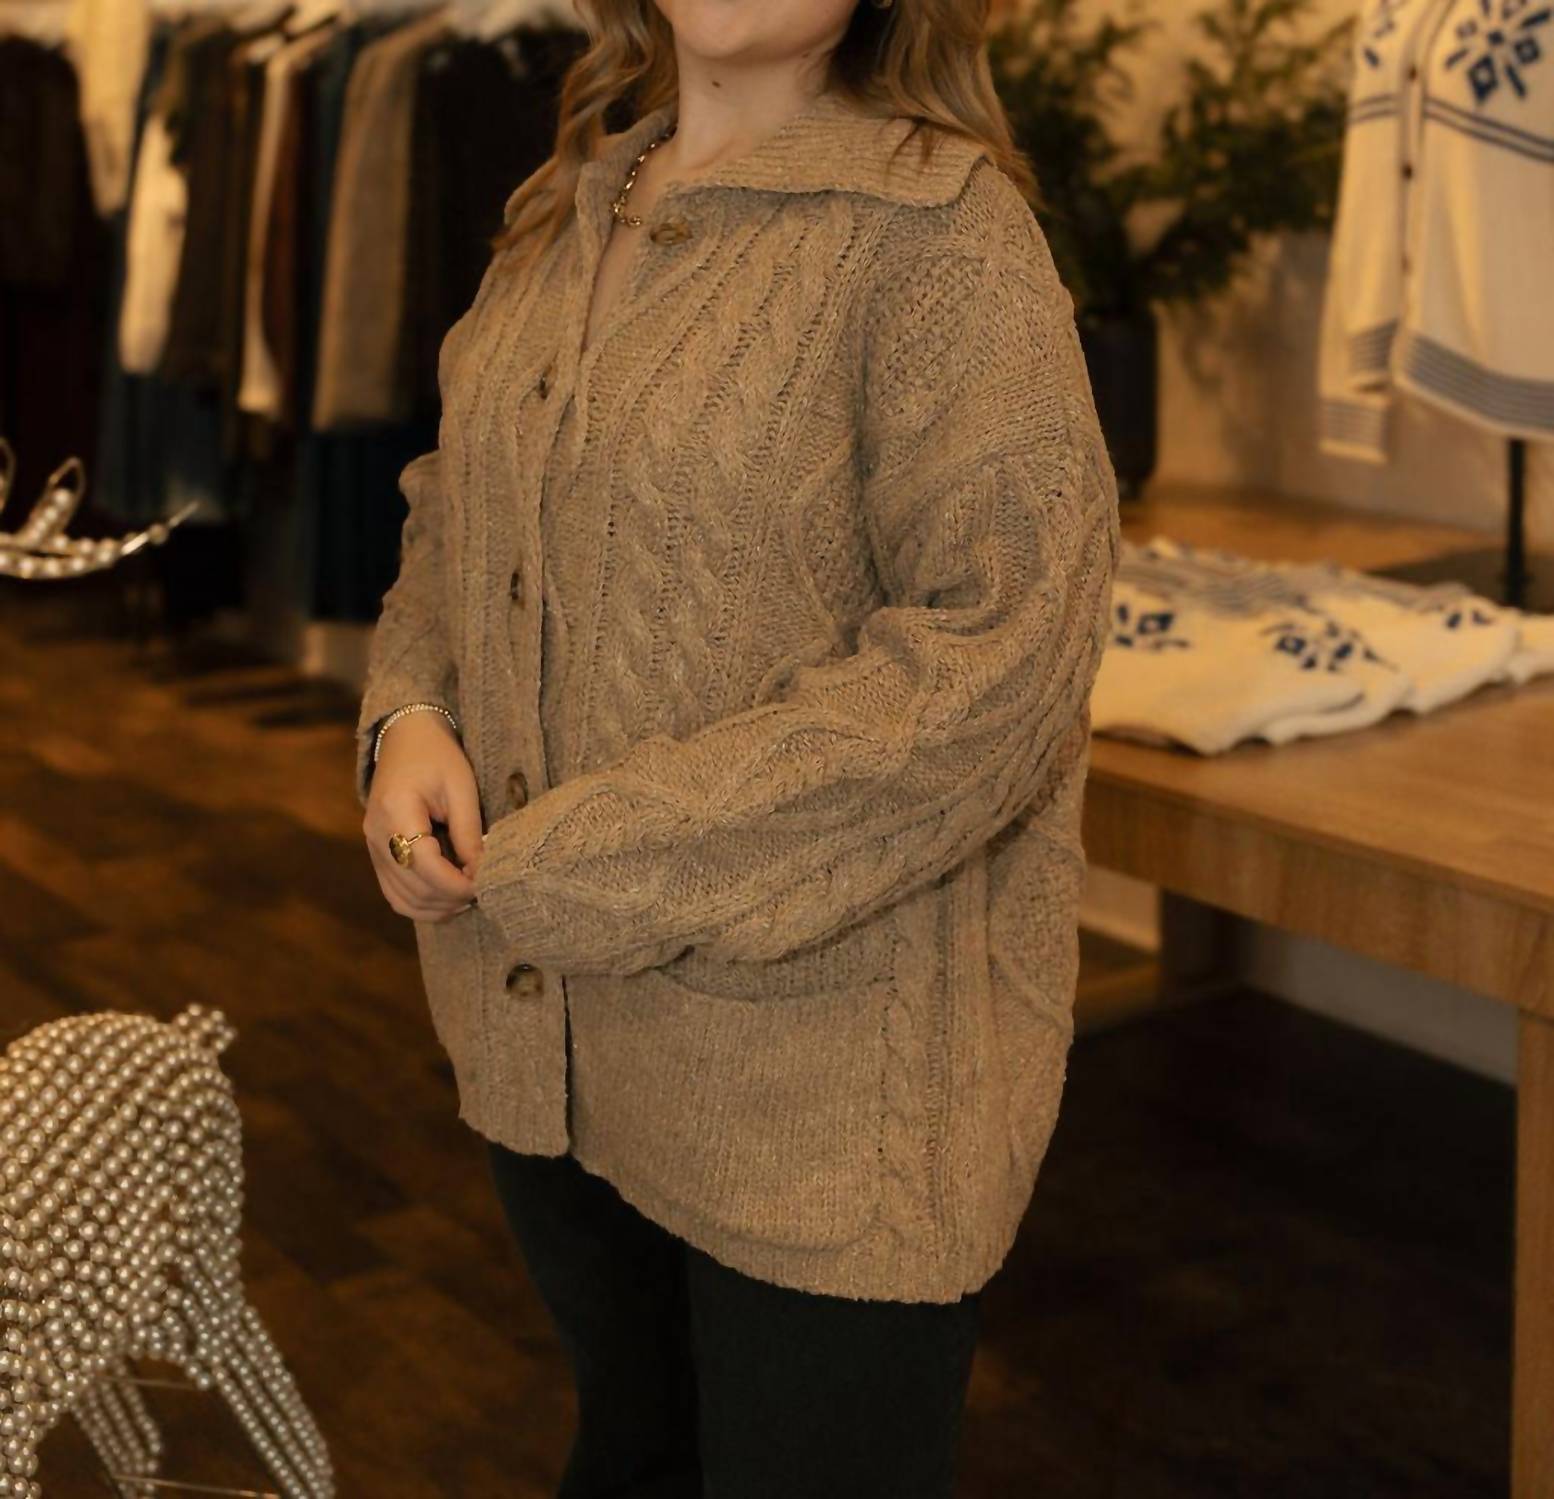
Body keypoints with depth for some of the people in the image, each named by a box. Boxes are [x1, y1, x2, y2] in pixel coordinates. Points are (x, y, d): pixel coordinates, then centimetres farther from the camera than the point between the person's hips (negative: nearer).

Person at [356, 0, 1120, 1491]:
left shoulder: (940, 222, -14)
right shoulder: (564, 211, 8)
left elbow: (996, 659, -21)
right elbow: (453, 516, 19)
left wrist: (583, 866, -19)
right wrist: (409, 714, -3)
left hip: (821, 1074, -6)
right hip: (545, 1041, 6)